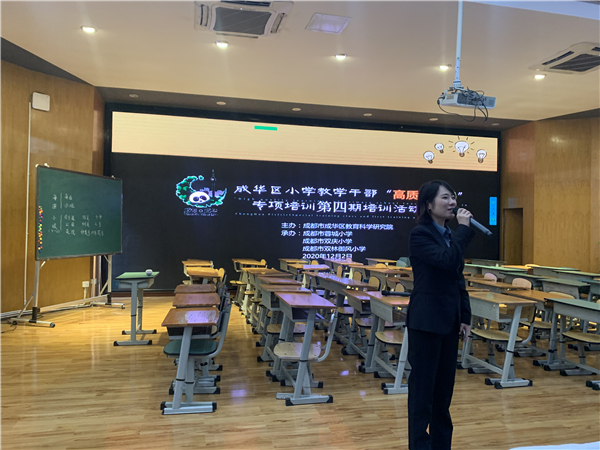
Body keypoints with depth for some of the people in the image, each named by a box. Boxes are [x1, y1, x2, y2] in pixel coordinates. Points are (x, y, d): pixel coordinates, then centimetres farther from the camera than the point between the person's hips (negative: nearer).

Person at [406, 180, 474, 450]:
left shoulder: (449, 235, 12)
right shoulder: (420, 235, -11)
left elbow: (458, 278, 14)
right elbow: (447, 260, -26)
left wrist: (465, 316, 11)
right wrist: (464, 229, -16)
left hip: (449, 320, 8)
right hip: (426, 321, -8)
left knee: (444, 385, 15)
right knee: (423, 385, 3)